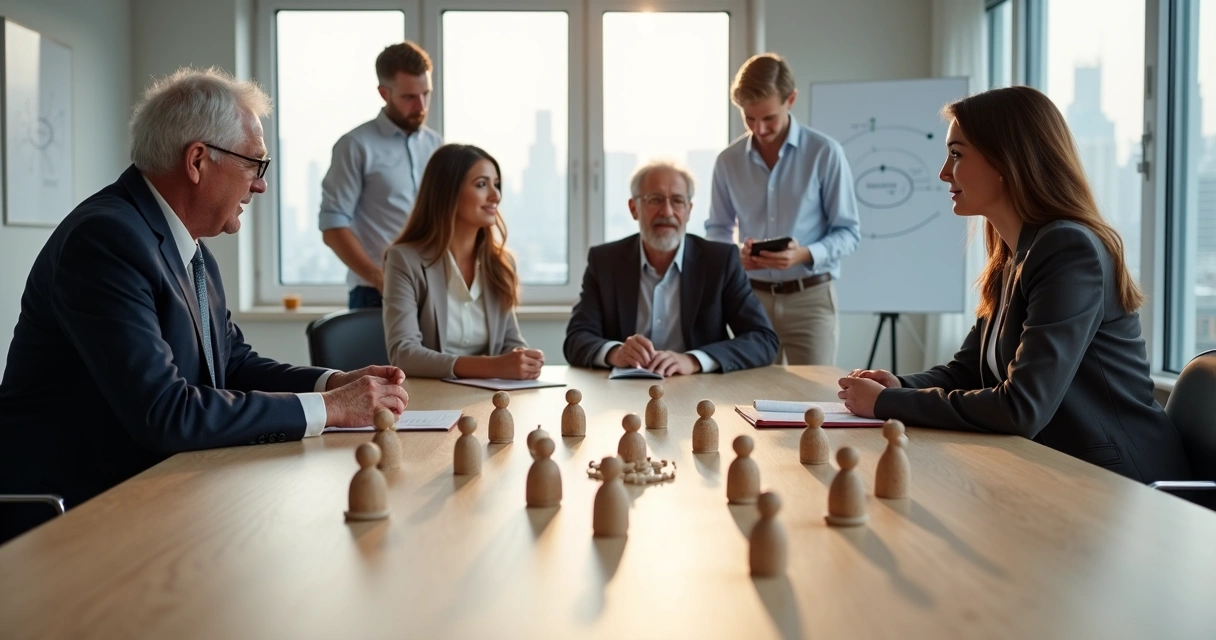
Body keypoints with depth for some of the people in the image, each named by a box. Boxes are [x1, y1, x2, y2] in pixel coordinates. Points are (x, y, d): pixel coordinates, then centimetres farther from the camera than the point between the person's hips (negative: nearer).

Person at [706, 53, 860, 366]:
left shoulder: (825, 153, -7)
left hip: (810, 297, -3)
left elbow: (848, 232, -4)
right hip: (752, 297, 3)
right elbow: (717, 230, 12)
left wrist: (806, 255, -22)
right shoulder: (728, 161, 3)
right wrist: (736, 254, -10)